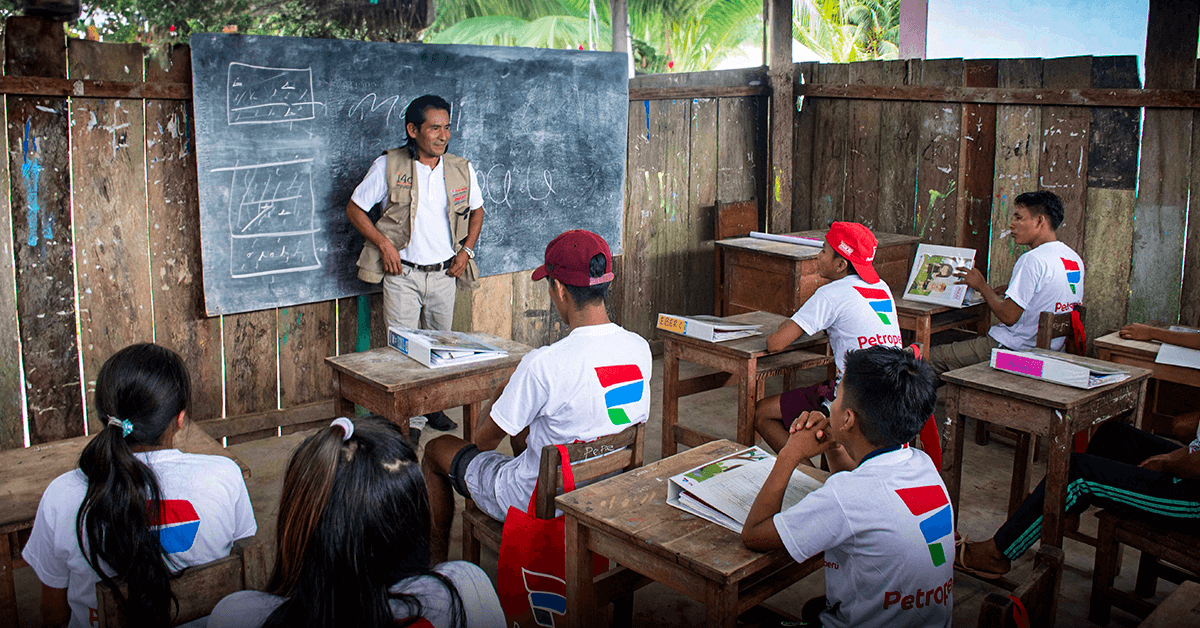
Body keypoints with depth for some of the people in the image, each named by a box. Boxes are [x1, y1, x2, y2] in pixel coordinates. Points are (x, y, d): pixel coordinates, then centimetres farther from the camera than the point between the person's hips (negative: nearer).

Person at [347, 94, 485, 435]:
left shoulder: (462, 169, 1)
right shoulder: (388, 166, -7)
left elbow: (476, 210, 17)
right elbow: (354, 209, 0)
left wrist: (466, 250, 4)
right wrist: (383, 243, -11)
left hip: (444, 273, 3)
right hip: (402, 273, -3)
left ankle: (434, 406, 32)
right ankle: (409, 420, 8)